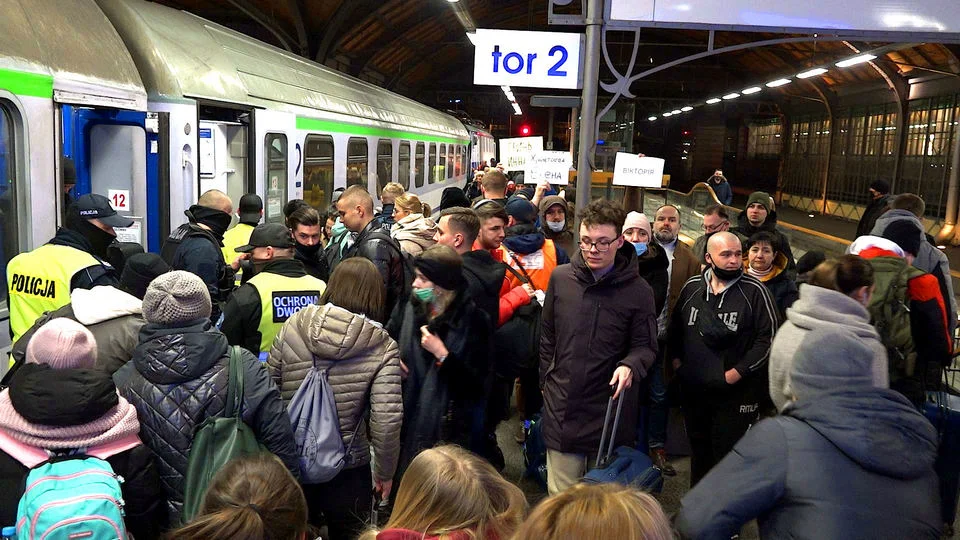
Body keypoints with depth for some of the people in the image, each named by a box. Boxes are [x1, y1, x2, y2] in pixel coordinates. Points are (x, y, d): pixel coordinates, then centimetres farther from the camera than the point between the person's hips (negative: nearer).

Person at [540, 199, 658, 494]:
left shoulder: (638, 291, -6)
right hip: (561, 406, 2)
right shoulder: (561, 278, 3)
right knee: (561, 497, 8)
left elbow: (646, 346, 0)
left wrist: (630, 366, -21)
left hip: (611, 410, -2)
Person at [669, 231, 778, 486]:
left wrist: (737, 372, -14)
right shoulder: (692, 287, 3)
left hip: (735, 392, -5)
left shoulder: (754, 290, -10)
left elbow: (768, 337, -11)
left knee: (727, 454, 0)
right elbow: (675, 326, 17)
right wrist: (676, 358, 7)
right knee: (699, 451, 20)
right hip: (693, 389, 5)